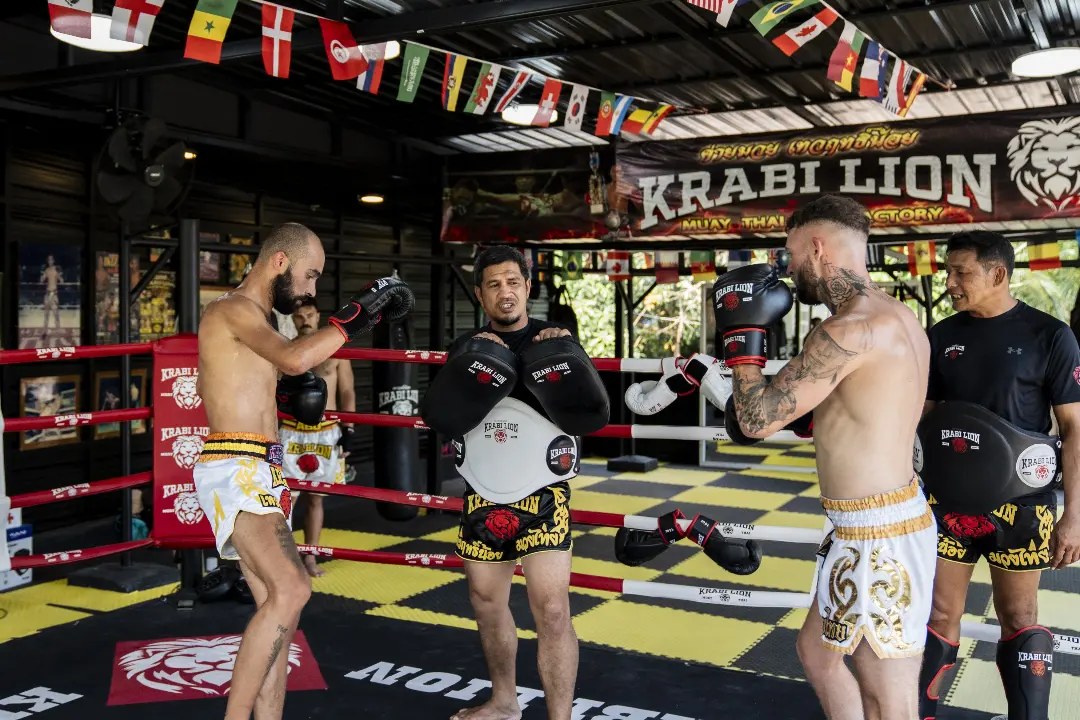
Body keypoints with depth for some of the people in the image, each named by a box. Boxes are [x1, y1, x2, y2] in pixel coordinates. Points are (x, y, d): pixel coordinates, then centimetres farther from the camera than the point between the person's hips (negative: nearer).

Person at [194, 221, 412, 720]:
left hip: (261, 473, 10)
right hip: (234, 472, -10)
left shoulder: (250, 317, 20)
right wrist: (359, 313, -21)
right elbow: (295, 359, -29)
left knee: (277, 604, 10)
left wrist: (282, 392, 19)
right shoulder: (235, 308, -10)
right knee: (291, 590, -25)